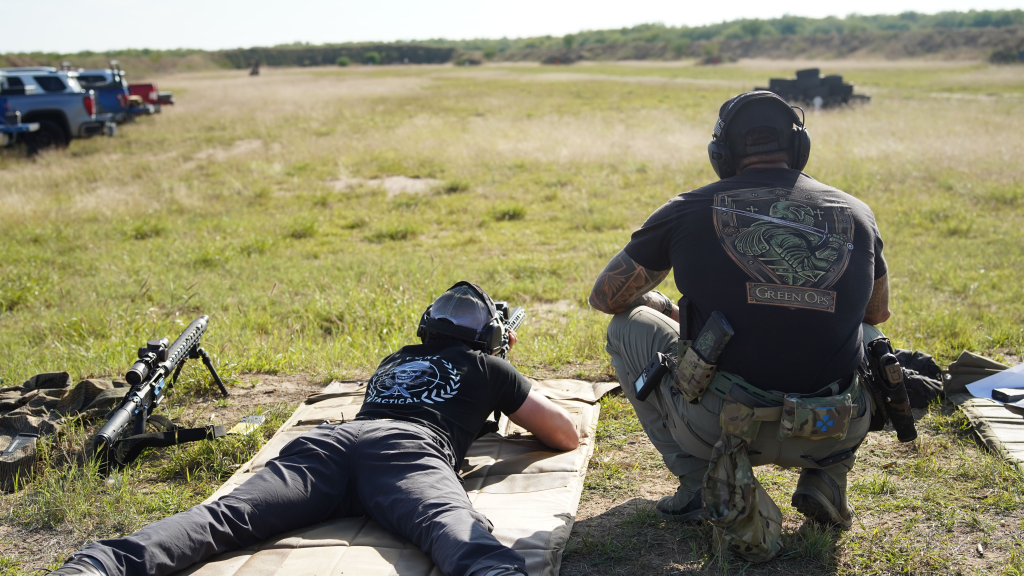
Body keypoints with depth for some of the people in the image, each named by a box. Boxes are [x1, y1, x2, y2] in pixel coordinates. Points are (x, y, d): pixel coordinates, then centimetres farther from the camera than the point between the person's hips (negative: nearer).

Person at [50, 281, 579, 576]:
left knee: (224, 516, -16)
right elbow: (568, 436, 34)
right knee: (456, 530, -33)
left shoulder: (393, 362, 45)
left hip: (328, 439, 4)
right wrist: (519, 405, 55)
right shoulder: (490, 369, 31)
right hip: (407, 451, -4)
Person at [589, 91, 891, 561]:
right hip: (832, 434, 3)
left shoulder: (690, 211, -2)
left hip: (716, 426, -3)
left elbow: (605, 297, 10)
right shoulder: (856, 214, 4)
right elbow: (877, 312, 23)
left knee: (628, 325, 22)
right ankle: (827, 477, 18)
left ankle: (699, 480, 12)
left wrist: (661, 305, 31)